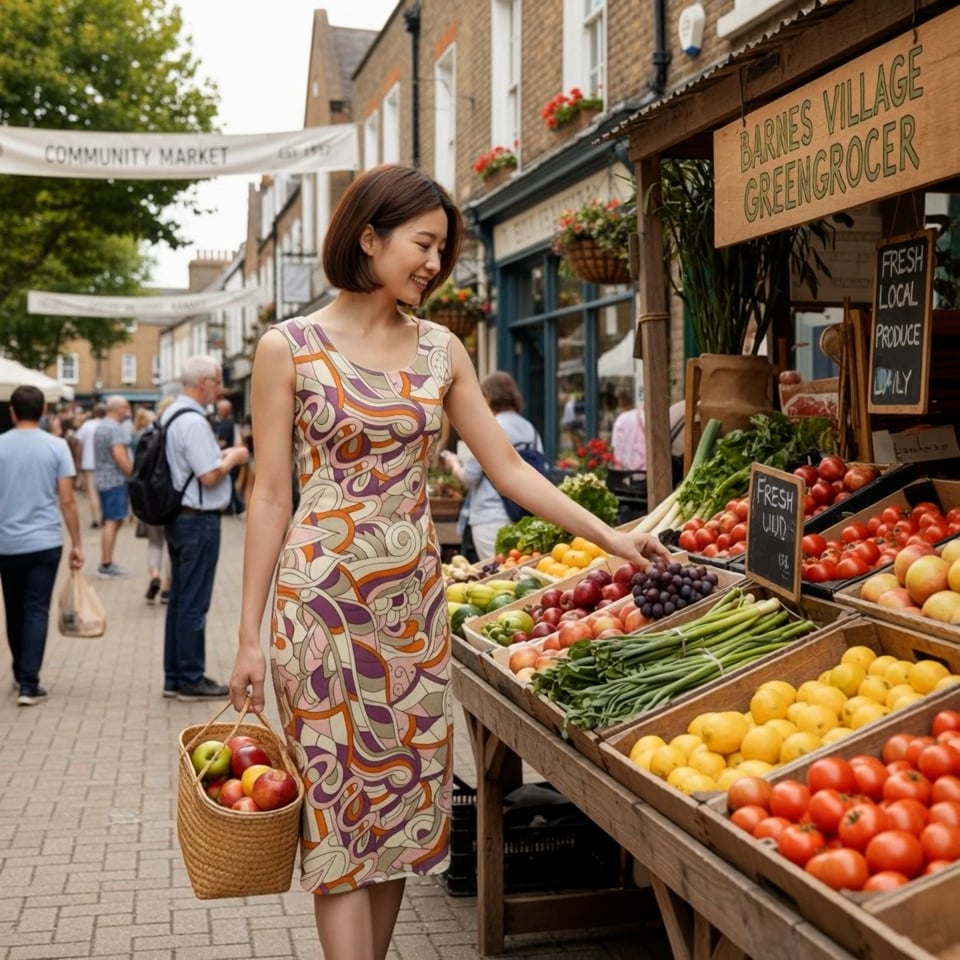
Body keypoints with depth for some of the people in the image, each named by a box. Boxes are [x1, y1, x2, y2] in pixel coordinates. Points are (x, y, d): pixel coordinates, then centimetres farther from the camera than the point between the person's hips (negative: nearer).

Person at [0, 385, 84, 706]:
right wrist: (77, 544, 1)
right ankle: (29, 684, -4)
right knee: (36, 611, 1)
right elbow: (66, 501, -6)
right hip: (45, 542, -2)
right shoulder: (56, 446, -4)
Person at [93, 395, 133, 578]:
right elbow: (120, 456, -24)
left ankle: (106, 563, 17)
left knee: (109, 522, 15)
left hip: (102, 479, 10)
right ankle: (106, 565, -6)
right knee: (113, 522, -7)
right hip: (116, 480, -10)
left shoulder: (100, 427, 17)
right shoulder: (116, 428, -15)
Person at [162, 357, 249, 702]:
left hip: (178, 516, 10)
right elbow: (210, 476, -22)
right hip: (199, 520, -10)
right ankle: (191, 680, 5)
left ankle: (174, 677, 22)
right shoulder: (194, 422, -19)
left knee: (179, 600, 14)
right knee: (194, 603, -2)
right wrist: (233, 458, -6)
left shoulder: (170, 414, 12)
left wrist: (220, 454, 12)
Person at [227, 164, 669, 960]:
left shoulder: (441, 350, 8)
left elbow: (507, 468, 9)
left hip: (413, 601, 5)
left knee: (402, 800, 8)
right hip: (321, 597, -4)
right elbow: (270, 495, -4)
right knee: (338, 808, -3)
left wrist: (610, 537, 2)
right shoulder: (289, 348, -4)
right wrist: (248, 635, -5)